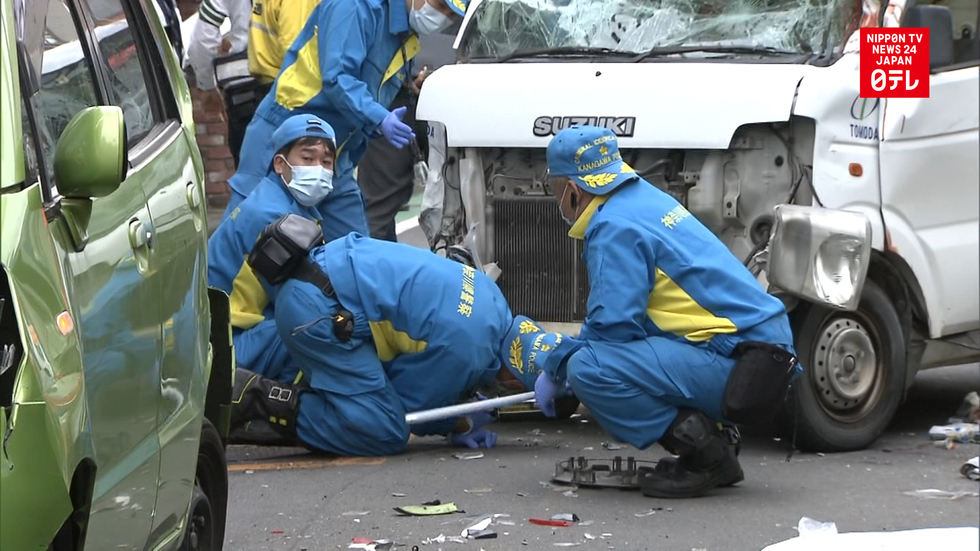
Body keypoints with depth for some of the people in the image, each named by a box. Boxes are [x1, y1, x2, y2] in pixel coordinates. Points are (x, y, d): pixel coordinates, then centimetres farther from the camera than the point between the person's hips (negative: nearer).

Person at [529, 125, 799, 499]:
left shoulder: (614, 228, -13)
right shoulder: (645, 199, 18)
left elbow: (612, 325, -19)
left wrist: (558, 371, -1)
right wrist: (561, 361, 32)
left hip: (736, 365, -10)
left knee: (589, 370, -21)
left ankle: (704, 456, -11)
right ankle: (710, 452, 15)